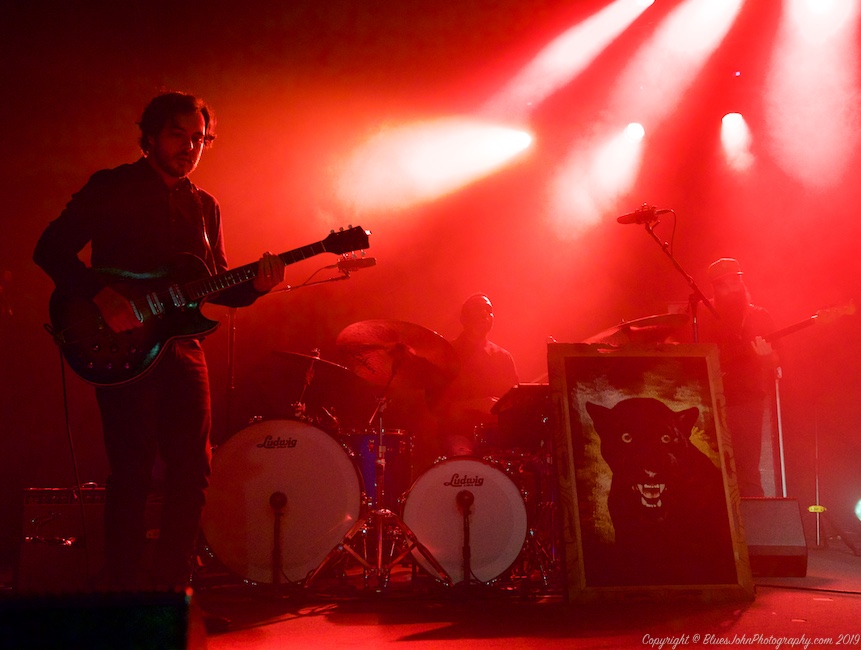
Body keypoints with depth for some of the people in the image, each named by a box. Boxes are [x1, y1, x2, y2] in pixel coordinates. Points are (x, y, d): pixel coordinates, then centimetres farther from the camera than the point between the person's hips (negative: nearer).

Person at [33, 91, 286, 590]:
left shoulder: (206, 207, 16)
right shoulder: (112, 188, -1)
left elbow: (217, 286, 17)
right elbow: (51, 248, -7)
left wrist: (255, 285, -4)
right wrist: (102, 295, -20)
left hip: (183, 348, 6)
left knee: (194, 472, 5)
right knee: (132, 473, -6)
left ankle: (170, 590, 19)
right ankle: (125, 596, 5)